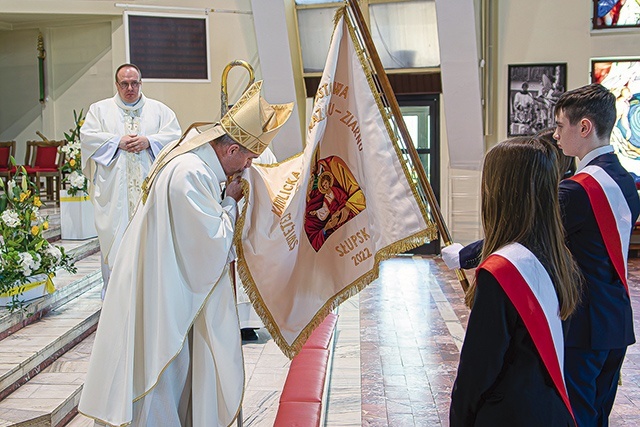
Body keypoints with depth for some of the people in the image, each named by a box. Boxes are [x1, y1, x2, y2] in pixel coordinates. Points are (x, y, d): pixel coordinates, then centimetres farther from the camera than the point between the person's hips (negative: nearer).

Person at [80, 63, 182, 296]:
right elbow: (87, 136, 2)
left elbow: (175, 135, 4)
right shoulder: (100, 109, 14)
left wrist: (148, 141, -11)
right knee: (114, 233, -2)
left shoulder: (159, 109, 14)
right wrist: (118, 142, -10)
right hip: (114, 188, 0)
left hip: (150, 186, 1)